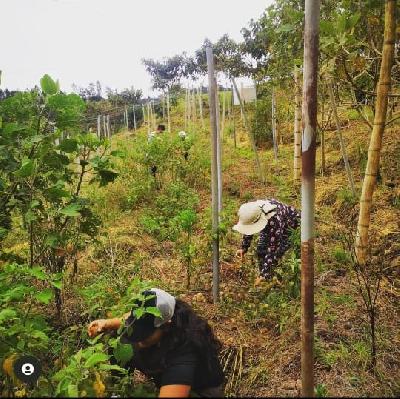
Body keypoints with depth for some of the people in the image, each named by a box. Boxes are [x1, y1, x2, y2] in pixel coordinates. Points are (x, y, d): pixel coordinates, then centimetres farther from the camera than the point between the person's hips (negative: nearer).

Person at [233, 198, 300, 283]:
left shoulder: (274, 219, -46)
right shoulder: (250, 213, -29)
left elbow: (273, 249, -42)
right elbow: (247, 229, -4)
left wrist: (264, 274, -39)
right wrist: (244, 248, -6)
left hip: (290, 225, -5)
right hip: (269, 225, 5)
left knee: (277, 251, -22)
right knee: (261, 249, -8)